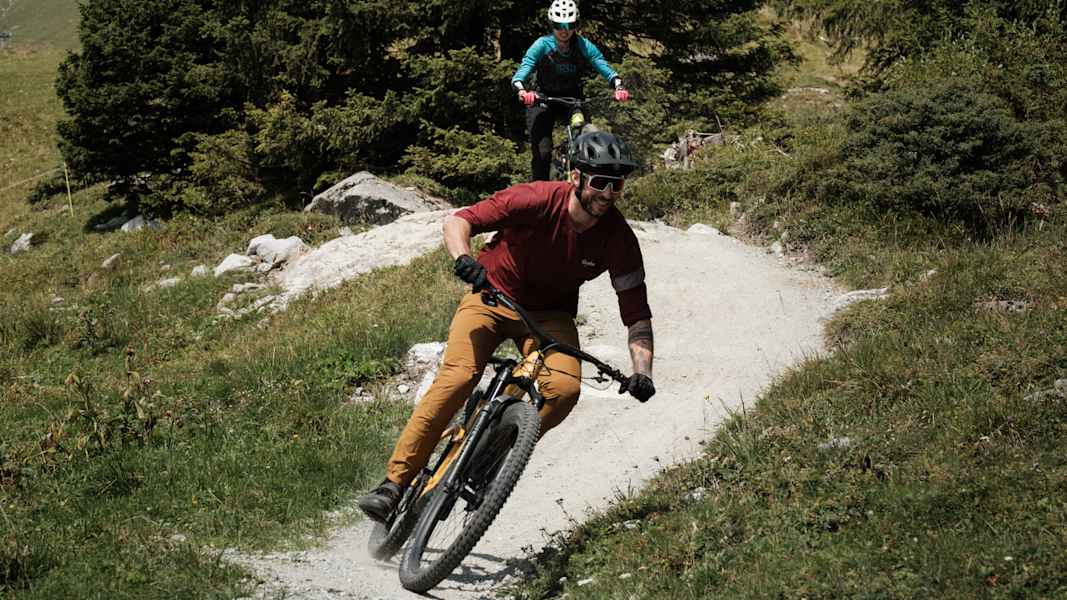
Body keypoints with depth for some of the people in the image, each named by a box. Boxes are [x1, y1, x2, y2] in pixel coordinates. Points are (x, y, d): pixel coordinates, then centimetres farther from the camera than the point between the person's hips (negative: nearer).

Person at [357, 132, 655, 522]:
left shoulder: (619, 239, -16)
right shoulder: (535, 200, -24)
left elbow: (637, 314, -10)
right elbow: (457, 222, -23)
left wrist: (642, 372, -24)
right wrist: (464, 260, -44)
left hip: (550, 314, 2)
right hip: (493, 297, -2)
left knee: (564, 388, -27)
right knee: (456, 378, -26)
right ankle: (395, 482, -21)